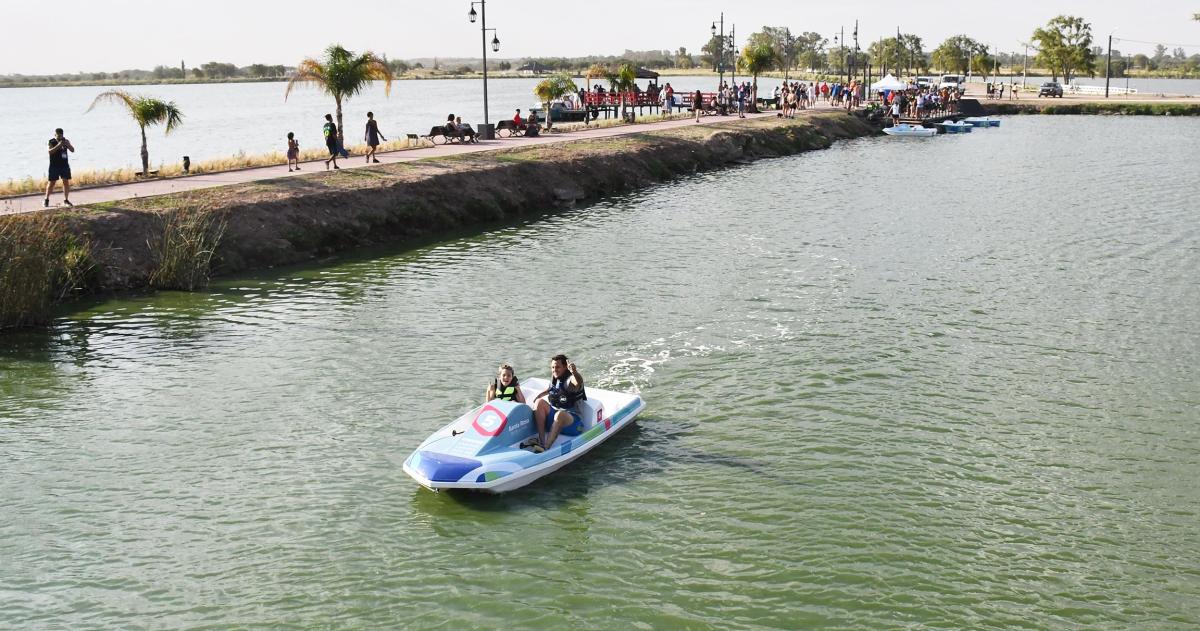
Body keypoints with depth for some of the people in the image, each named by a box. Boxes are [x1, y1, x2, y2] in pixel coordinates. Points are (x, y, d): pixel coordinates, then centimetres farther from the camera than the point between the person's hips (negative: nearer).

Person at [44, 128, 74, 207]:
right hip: (54, 166, -3)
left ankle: (66, 200, 10)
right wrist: (58, 146, -27)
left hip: (64, 165, 3)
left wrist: (67, 144, -17)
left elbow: (72, 150, 0)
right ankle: (46, 200, 12)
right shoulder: (51, 142, -5)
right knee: (51, 183, 1)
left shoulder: (66, 141, 6)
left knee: (66, 182, 1)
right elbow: (49, 151, -19)